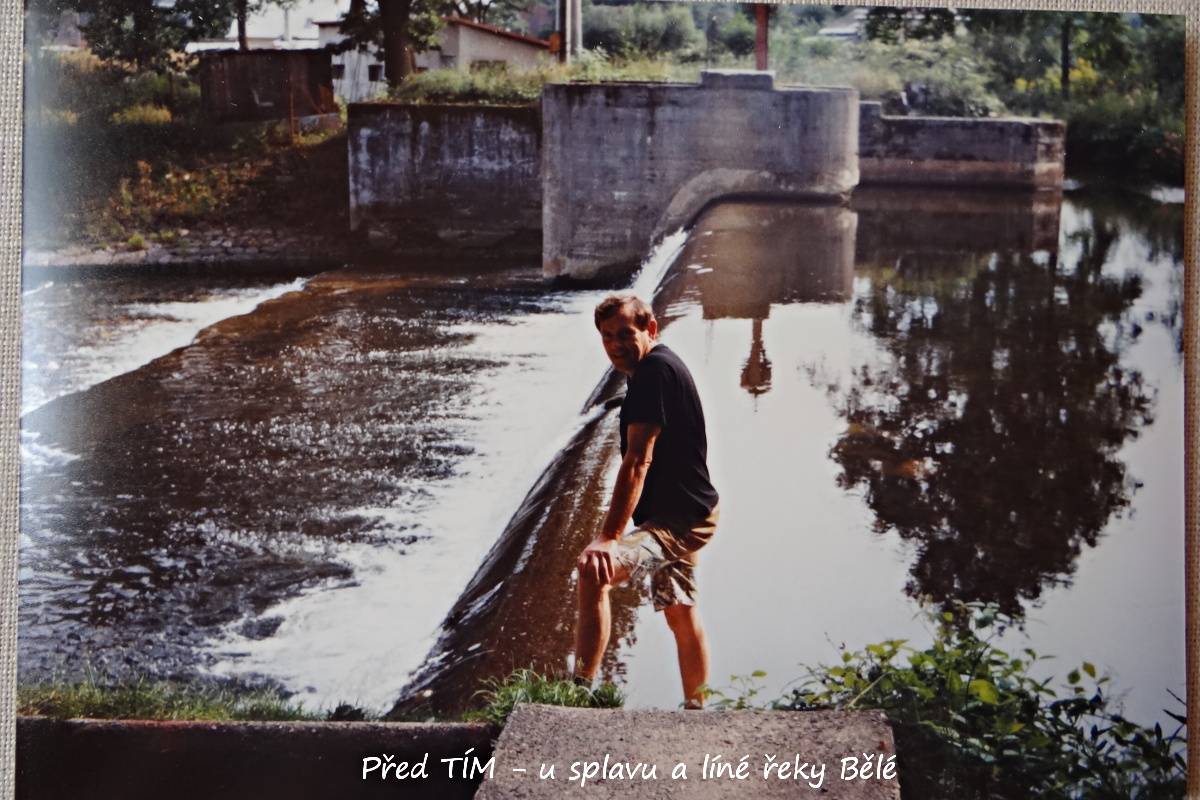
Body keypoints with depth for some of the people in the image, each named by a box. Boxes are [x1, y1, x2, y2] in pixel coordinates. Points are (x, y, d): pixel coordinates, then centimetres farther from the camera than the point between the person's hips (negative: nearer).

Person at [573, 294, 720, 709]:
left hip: (677, 520, -12)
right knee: (680, 611, 24)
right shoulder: (662, 367, 12)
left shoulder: (655, 369, -21)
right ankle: (697, 709, 39)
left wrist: (608, 537, -35)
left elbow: (638, 461, -30)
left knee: (594, 570, -31)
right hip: (685, 514, 12)